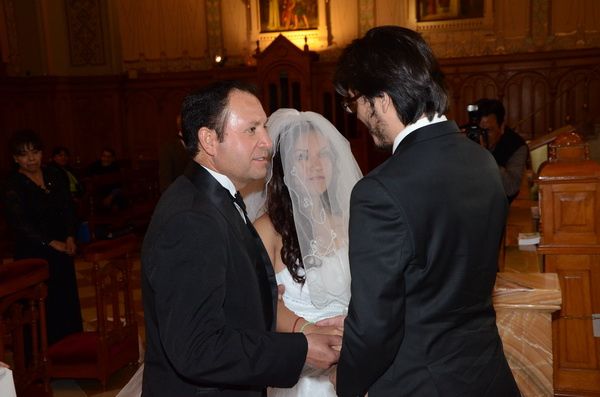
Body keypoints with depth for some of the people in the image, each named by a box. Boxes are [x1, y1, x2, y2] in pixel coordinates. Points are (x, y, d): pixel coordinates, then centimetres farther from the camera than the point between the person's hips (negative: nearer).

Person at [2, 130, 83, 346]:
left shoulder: (55, 177, 7)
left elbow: (68, 209, 9)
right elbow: (19, 222, -15)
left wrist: (70, 237, -6)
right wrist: (51, 243, -18)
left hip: (61, 250, 5)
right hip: (33, 255, -5)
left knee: (67, 301, 10)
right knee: (41, 306, -1)